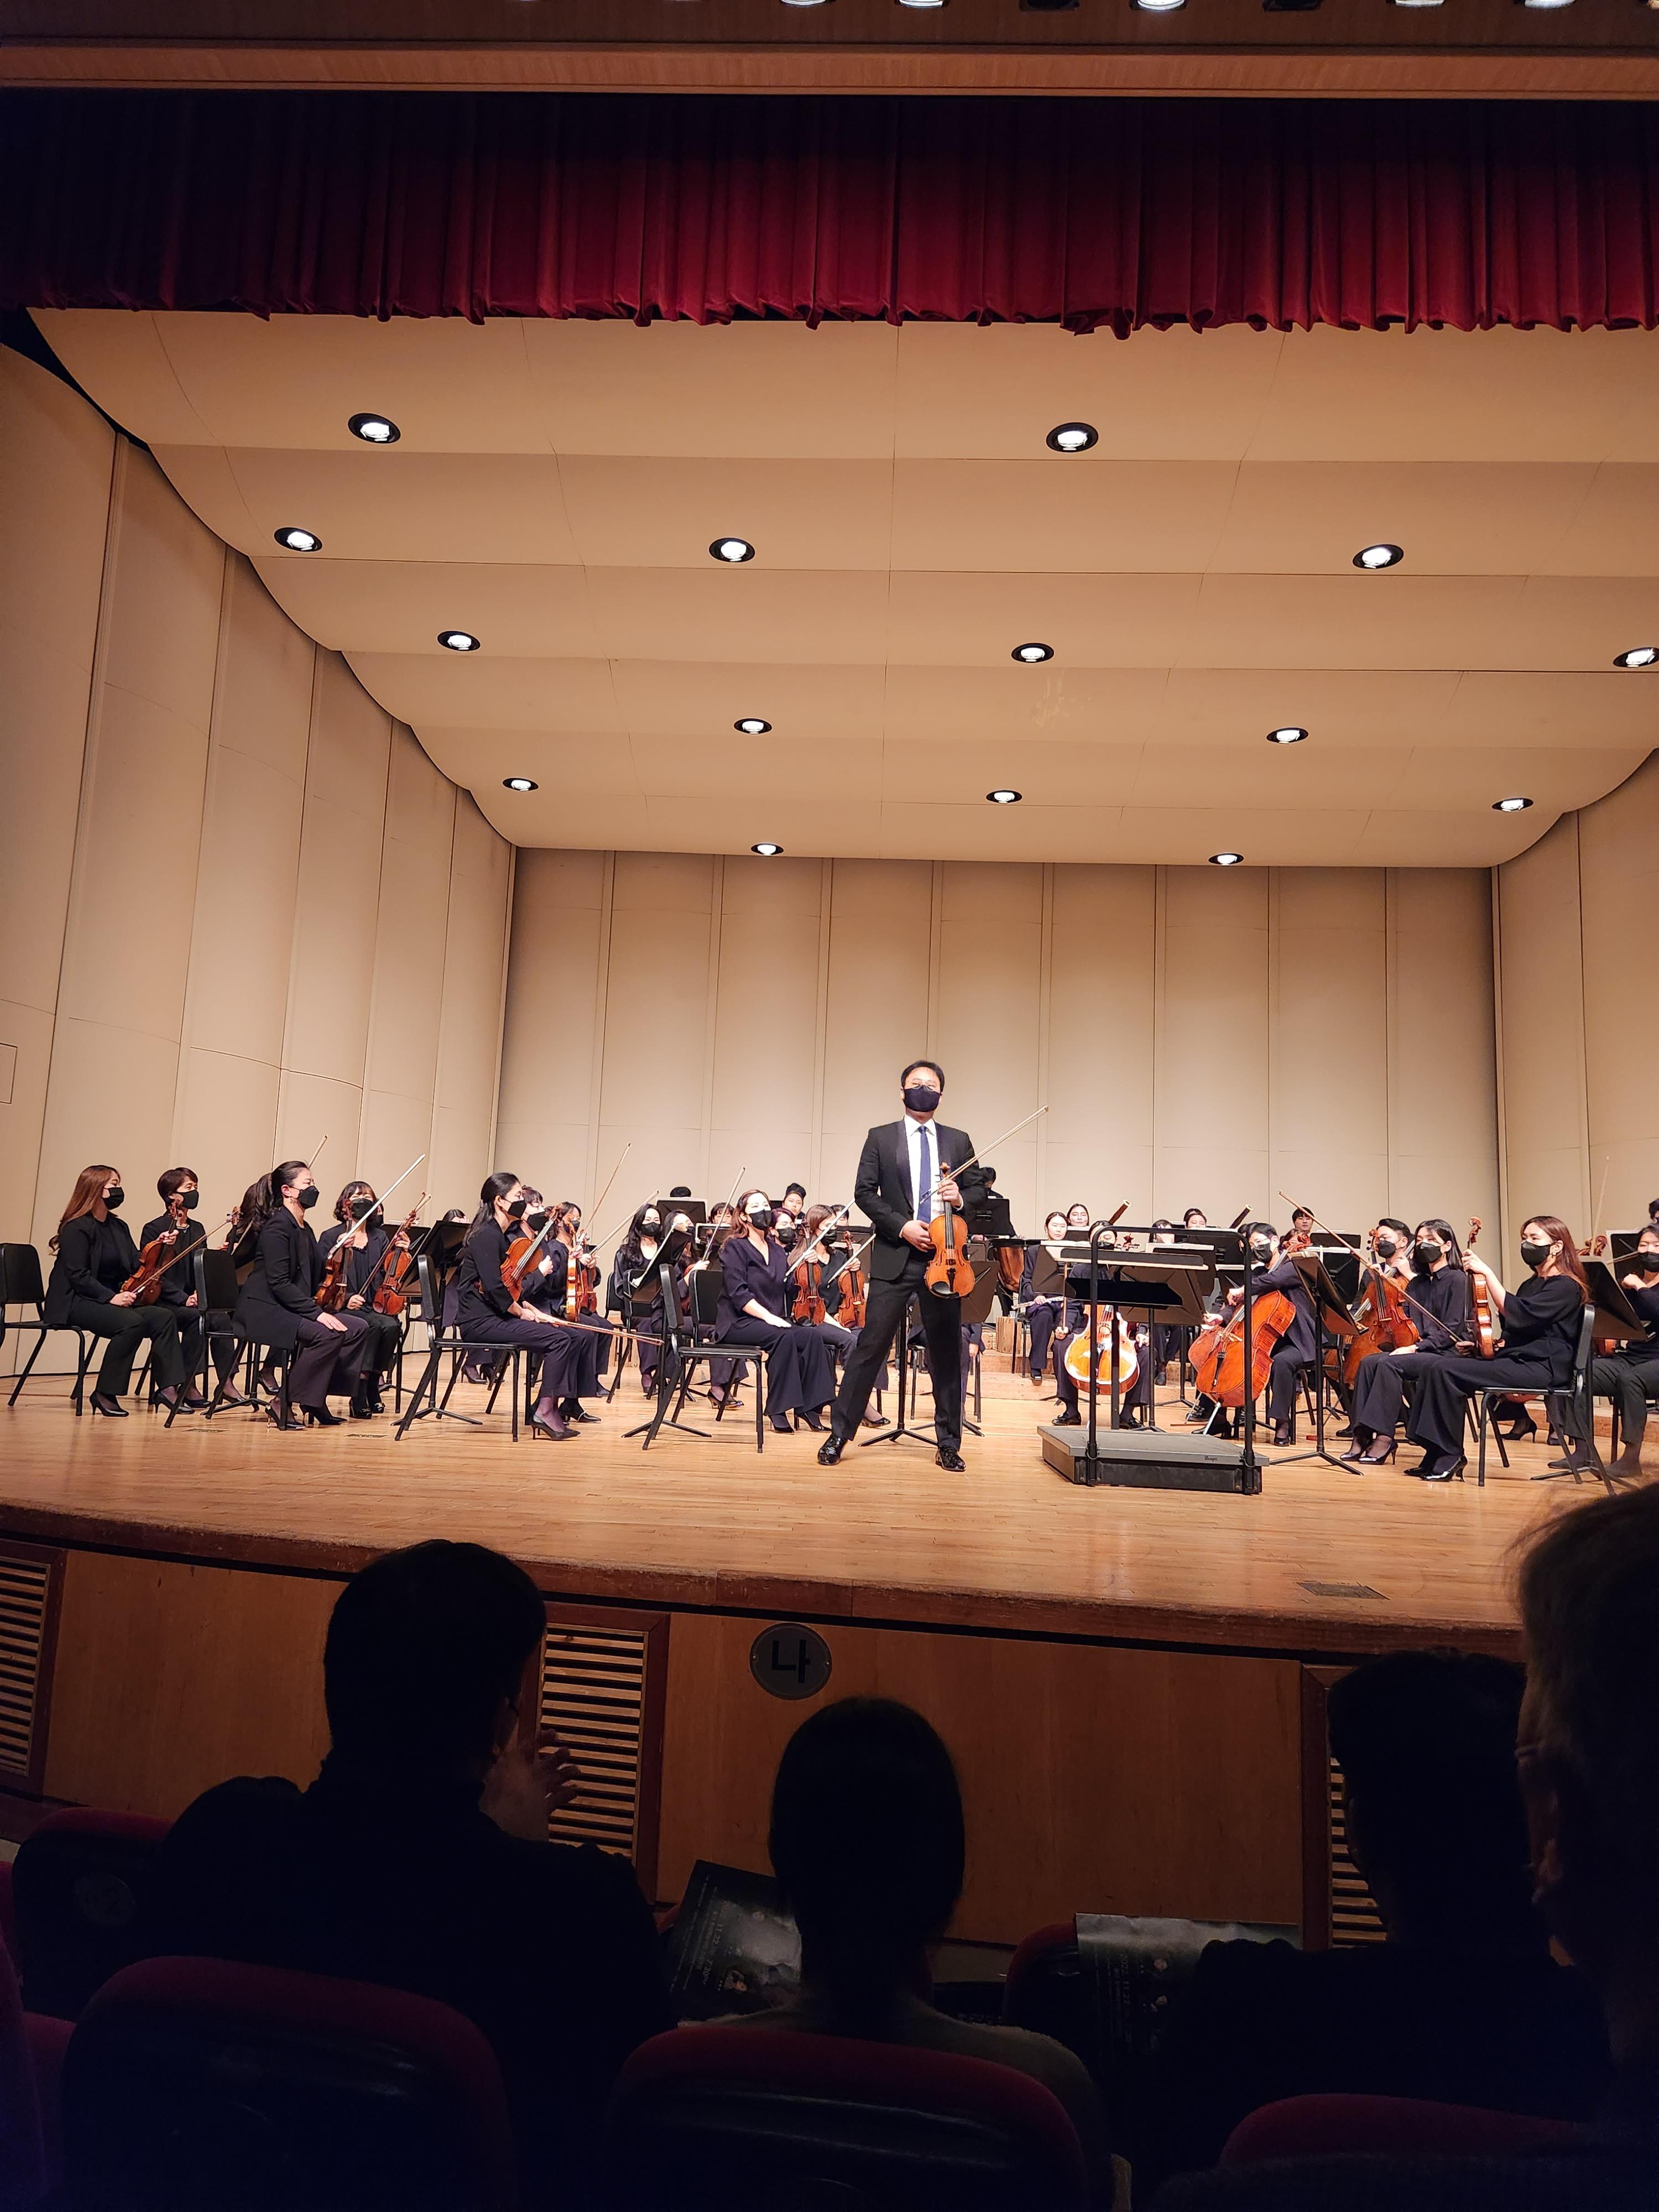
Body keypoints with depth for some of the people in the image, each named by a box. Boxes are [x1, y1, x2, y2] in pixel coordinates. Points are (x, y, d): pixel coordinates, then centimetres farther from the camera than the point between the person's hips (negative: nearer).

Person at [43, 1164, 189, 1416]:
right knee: (131, 1322, -33)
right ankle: (104, 1395, -21)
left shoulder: (119, 1227, 17)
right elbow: (77, 1275, -16)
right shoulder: (76, 1228, -8)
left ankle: (168, 1386, -15)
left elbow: (137, 1267, 12)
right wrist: (109, 1297, -24)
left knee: (164, 1317, -16)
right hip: (77, 1302, -8)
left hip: (114, 1299, 8)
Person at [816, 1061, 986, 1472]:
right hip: (894, 1257, -2)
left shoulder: (959, 1141, 12)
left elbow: (979, 1190, 12)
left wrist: (961, 1198, -11)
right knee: (871, 1346, -2)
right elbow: (864, 1192, 0)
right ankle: (838, 1434, 9)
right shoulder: (881, 1138, 6)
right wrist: (901, 1226, -12)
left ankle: (949, 1443, 19)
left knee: (946, 1352, 8)